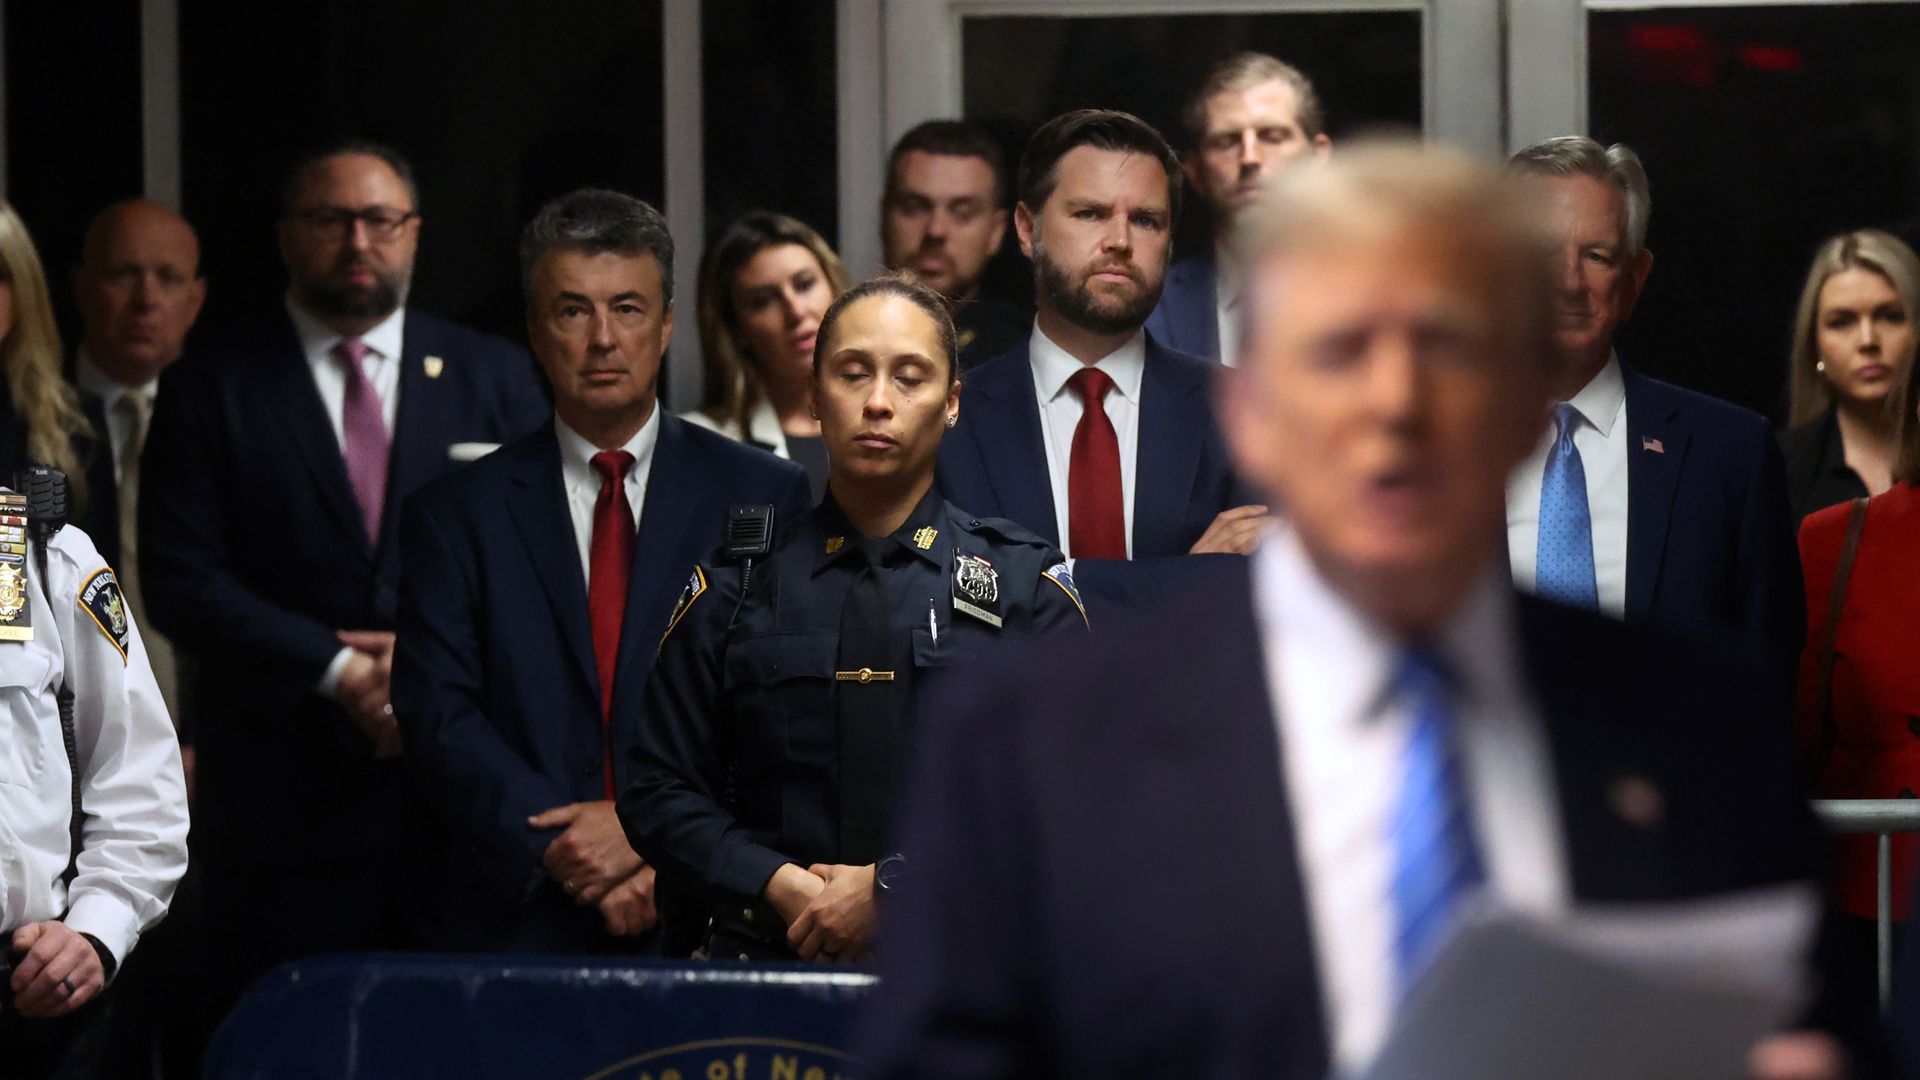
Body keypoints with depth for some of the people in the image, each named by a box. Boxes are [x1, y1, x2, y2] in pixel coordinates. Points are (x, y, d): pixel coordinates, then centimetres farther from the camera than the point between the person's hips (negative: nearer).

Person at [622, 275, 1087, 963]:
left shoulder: (1026, 583, 11)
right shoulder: (735, 587, 14)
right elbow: (659, 791, 11)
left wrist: (897, 887, -10)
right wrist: (780, 887, -6)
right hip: (766, 961, 1)